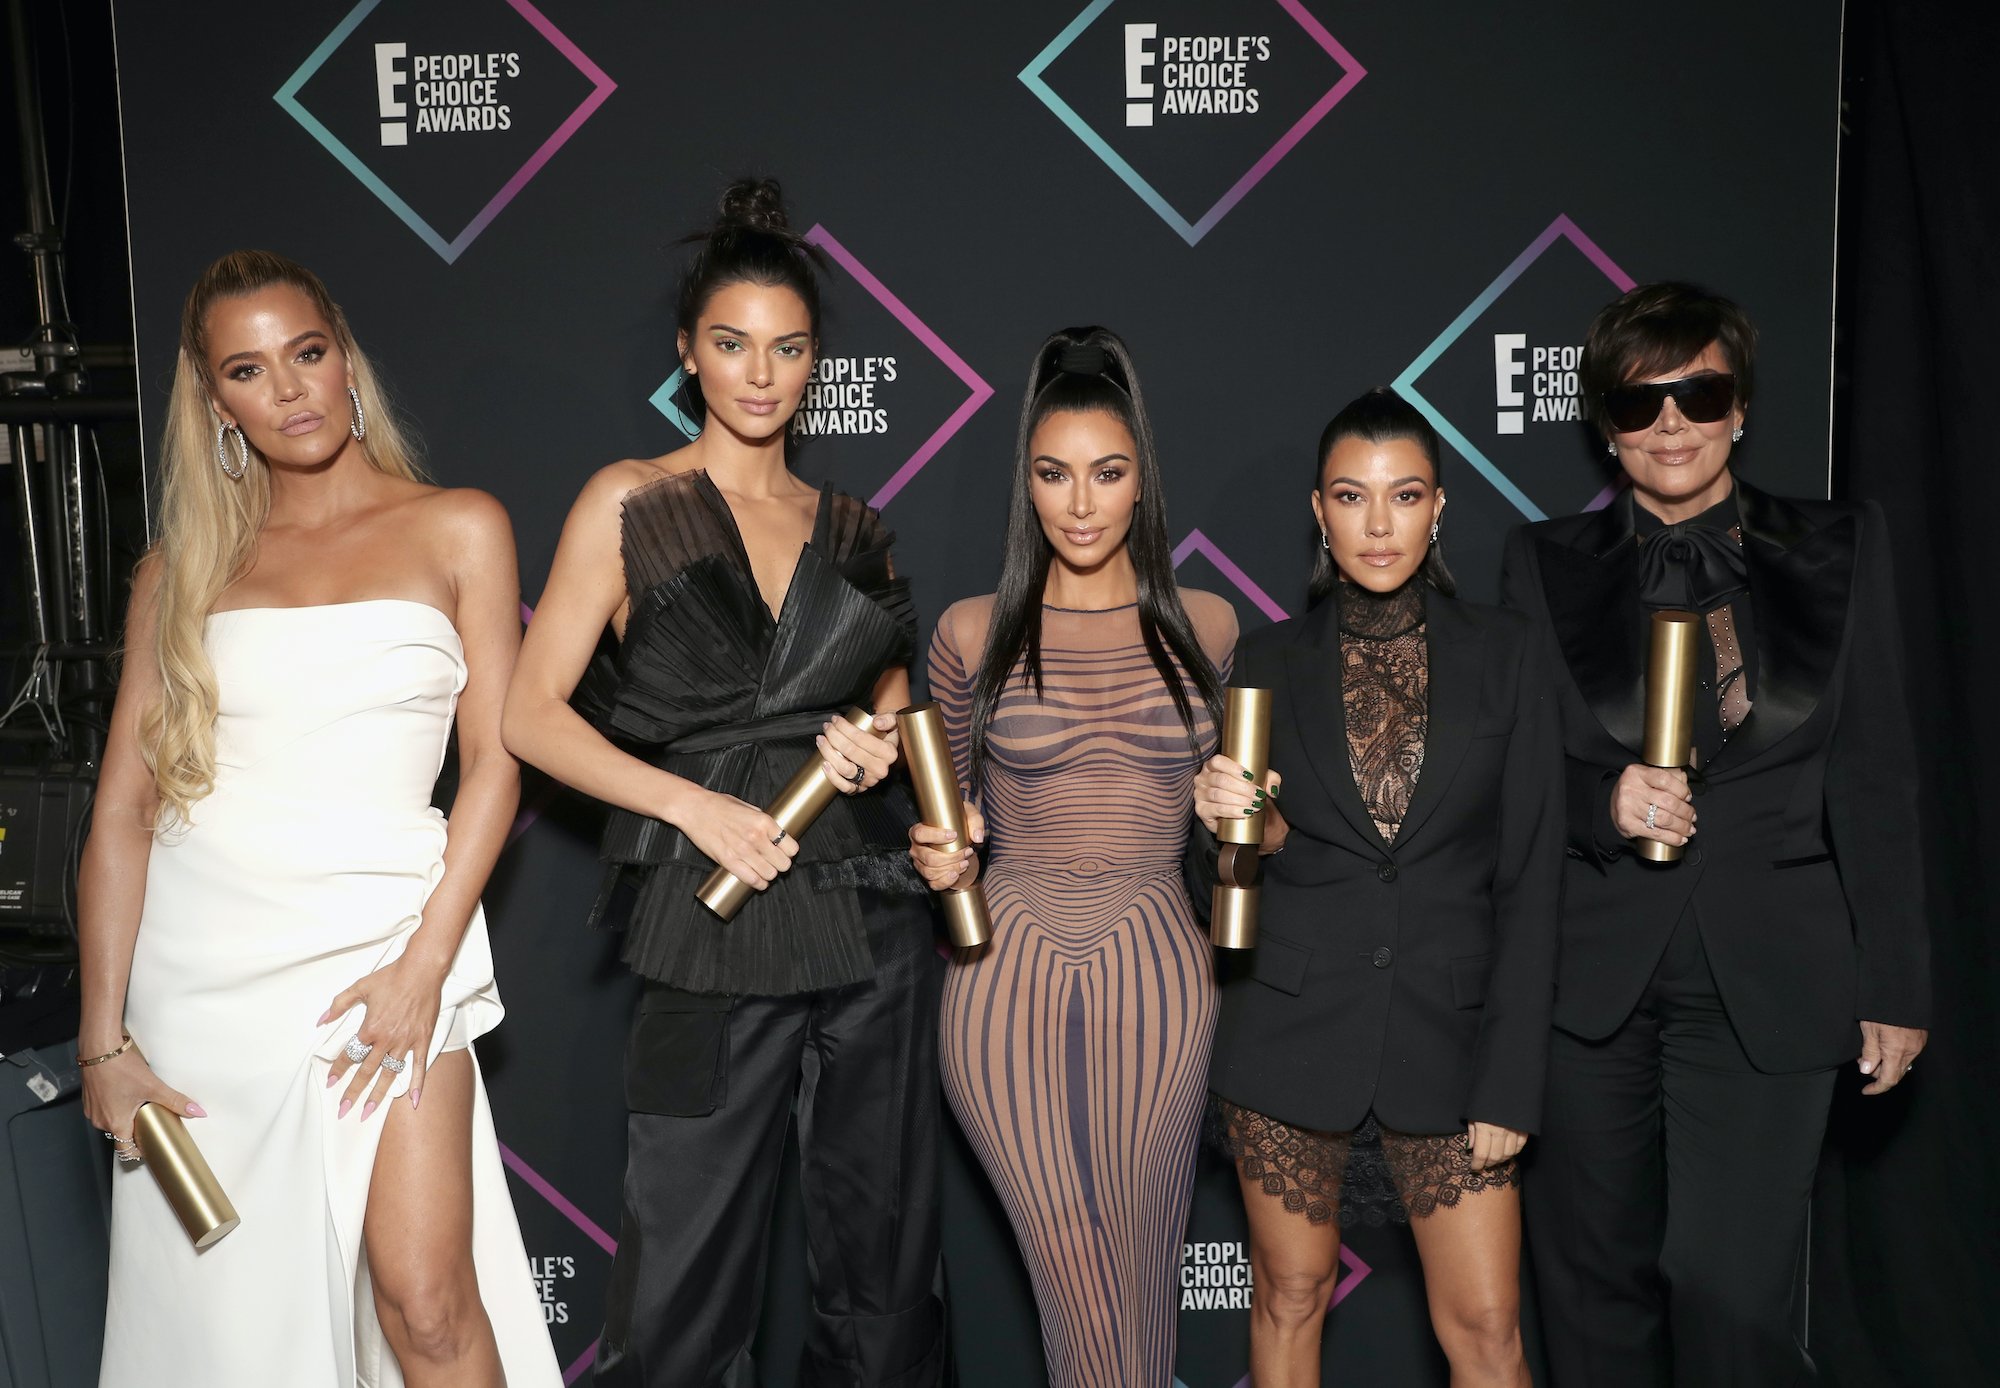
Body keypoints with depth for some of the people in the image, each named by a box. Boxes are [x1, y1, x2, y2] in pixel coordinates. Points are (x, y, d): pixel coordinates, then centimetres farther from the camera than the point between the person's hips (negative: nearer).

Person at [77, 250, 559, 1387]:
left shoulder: (458, 529, 4)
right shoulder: (184, 568, 9)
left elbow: (495, 759, -1)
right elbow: (124, 804, 6)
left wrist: (426, 964, -10)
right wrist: (104, 1037, 0)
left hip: (379, 939, -2)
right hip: (200, 962, 3)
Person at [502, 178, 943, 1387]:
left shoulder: (850, 527, 10)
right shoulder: (631, 503, 1)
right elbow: (533, 715, -4)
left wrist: (883, 741, 0)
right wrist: (697, 804, -14)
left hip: (874, 915, 4)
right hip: (719, 925, -3)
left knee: (884, 1253, 12)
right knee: (688, 1270, 4)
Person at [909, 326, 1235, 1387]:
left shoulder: (1204, 626, 5)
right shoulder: (973, 631, 2)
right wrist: (941, 858, -7)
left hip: (1156, 983, 1)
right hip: (1008, 982, -1)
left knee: (1142, 1290, 11)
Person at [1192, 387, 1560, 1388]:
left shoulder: (1503, 656, 0)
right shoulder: (1269, 661, 2)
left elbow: (1528, 881, -1)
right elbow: (1241, 867, 9)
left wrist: (1510, 1084, -5)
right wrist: (1230, 826, -16)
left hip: (1445, 1033, 0)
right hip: (1289, 1029, 1)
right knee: (1290, 1297, 11)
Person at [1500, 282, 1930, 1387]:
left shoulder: (1839, 549, 5)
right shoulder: (1546, 562, 4)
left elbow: (1875, 780, 5)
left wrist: (1895, 987, 4)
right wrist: (1600, 801, -16)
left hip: (1768, 978, -1)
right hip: (1590, 971, 1)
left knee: (1725, 1288, -5)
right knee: (1595, 1278, 11)